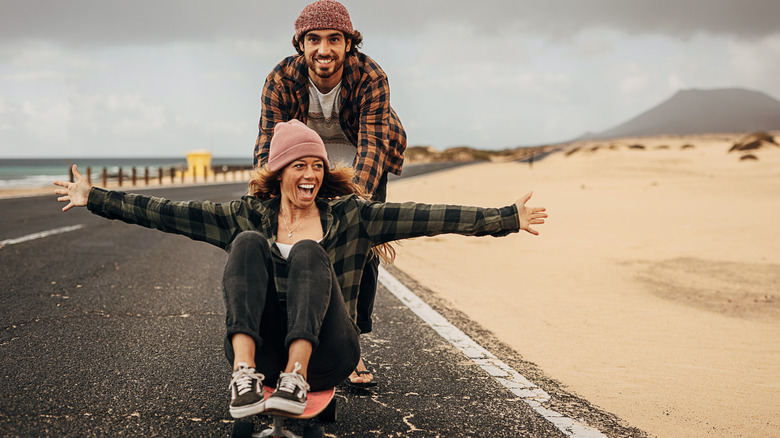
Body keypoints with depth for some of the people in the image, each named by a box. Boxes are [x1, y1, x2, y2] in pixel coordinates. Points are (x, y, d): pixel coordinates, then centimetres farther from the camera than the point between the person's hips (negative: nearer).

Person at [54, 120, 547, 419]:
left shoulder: (348, 215, 10)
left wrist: (508, 218, -5)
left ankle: (297, 378, -36)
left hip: (325, 353, -1)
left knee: (310, 252, -21)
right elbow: (169, 213, 7)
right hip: (262, 347, 1)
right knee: (247, 244, -18)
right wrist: (95, 198, 1)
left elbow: (426, 217, 2)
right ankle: (245, 373, -35)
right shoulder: (248, 216, 13)